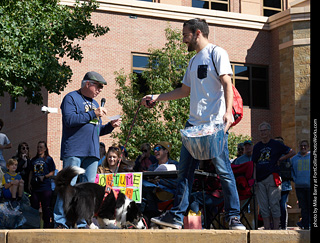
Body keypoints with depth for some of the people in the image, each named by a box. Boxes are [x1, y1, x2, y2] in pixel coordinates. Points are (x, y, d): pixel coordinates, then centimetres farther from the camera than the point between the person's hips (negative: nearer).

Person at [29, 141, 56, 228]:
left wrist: (44, 177, -16)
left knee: (46, 207, -2)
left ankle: (47, 224, 4)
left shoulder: (49, 159, 2)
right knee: (34, 206, 6)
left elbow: (52, 173, -2)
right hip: (35, 187, 5)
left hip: (45, 187, -4)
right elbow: (31, 172, 20)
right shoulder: (34, 160, 16)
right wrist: (29, 183, 10)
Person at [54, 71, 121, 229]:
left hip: (92, 151, 7)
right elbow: (69, 120, -14)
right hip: (74, 151, -7)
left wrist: (111, 126, 8)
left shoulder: (94, 103, 24)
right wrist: (93, 114, -13)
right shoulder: (71, 98, 2)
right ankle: (60, 222, -8)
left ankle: (82, 223, 6)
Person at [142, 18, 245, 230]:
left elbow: (227, 84, -10)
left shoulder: (217, 53, 0)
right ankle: (177, 216, 9)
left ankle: (234, 217, -2)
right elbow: (185, 90, 30)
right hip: (194, 123, 8)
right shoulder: (194, 60, 23)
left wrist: (228, 111, -23)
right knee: (185, 170, 5)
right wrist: (156, 98, 27)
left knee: (224, 170, -7)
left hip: (215, 123, -8)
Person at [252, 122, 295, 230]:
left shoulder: (276, 144, 5)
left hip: (272, 177, -4)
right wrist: (254, 178, 7)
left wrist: (280, 159, 2)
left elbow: (292, 152, 10)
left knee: (274, 204, -6)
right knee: (263, 205, 2)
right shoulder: (257, 147, 17)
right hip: (260, 179, 4)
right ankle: (267, 228, 5)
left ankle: (276, 228, -5)